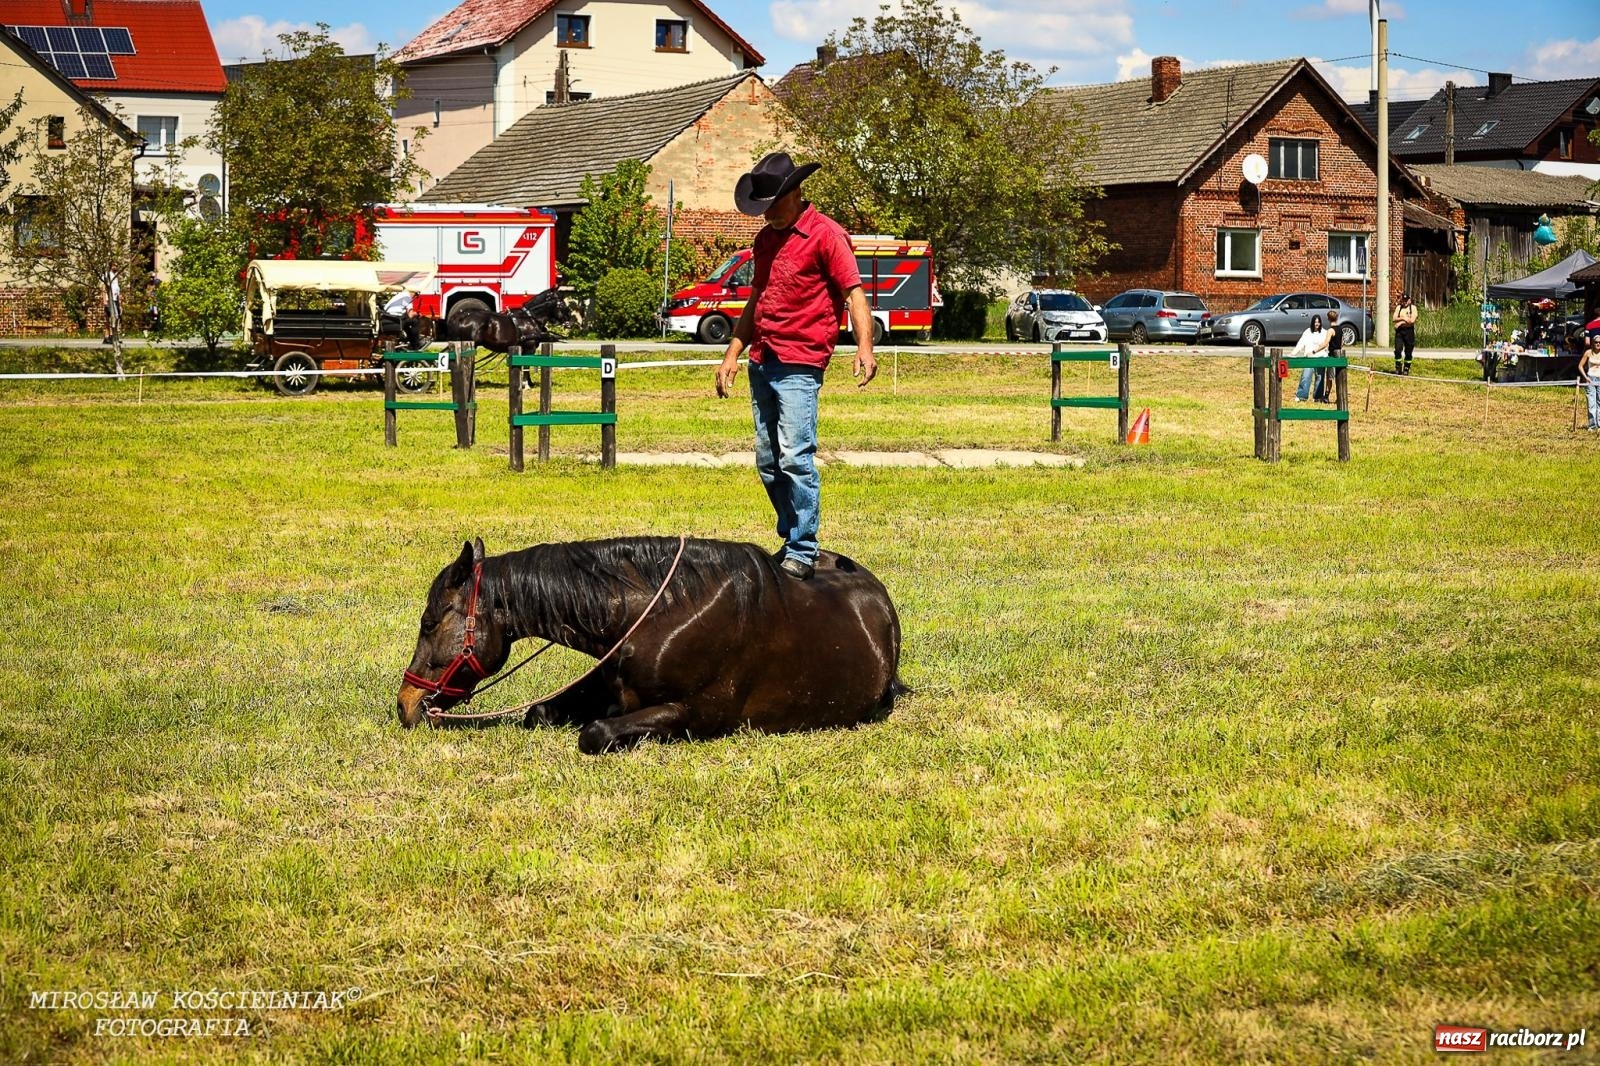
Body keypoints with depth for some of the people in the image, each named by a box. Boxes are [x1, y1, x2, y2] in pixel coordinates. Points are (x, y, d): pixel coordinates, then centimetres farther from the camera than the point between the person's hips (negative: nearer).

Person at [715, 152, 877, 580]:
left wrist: (864, 348, -26)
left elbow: (854, 291, -13)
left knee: (795, 456, -14)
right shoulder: (765, 239, 18)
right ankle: (791, 540, 19)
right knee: (767, 462, 9)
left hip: (799, 366, -8)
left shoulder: (826, 235, -6)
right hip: (761, 364, 8)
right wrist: (733, 354, 22)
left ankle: (803, 551, -10)